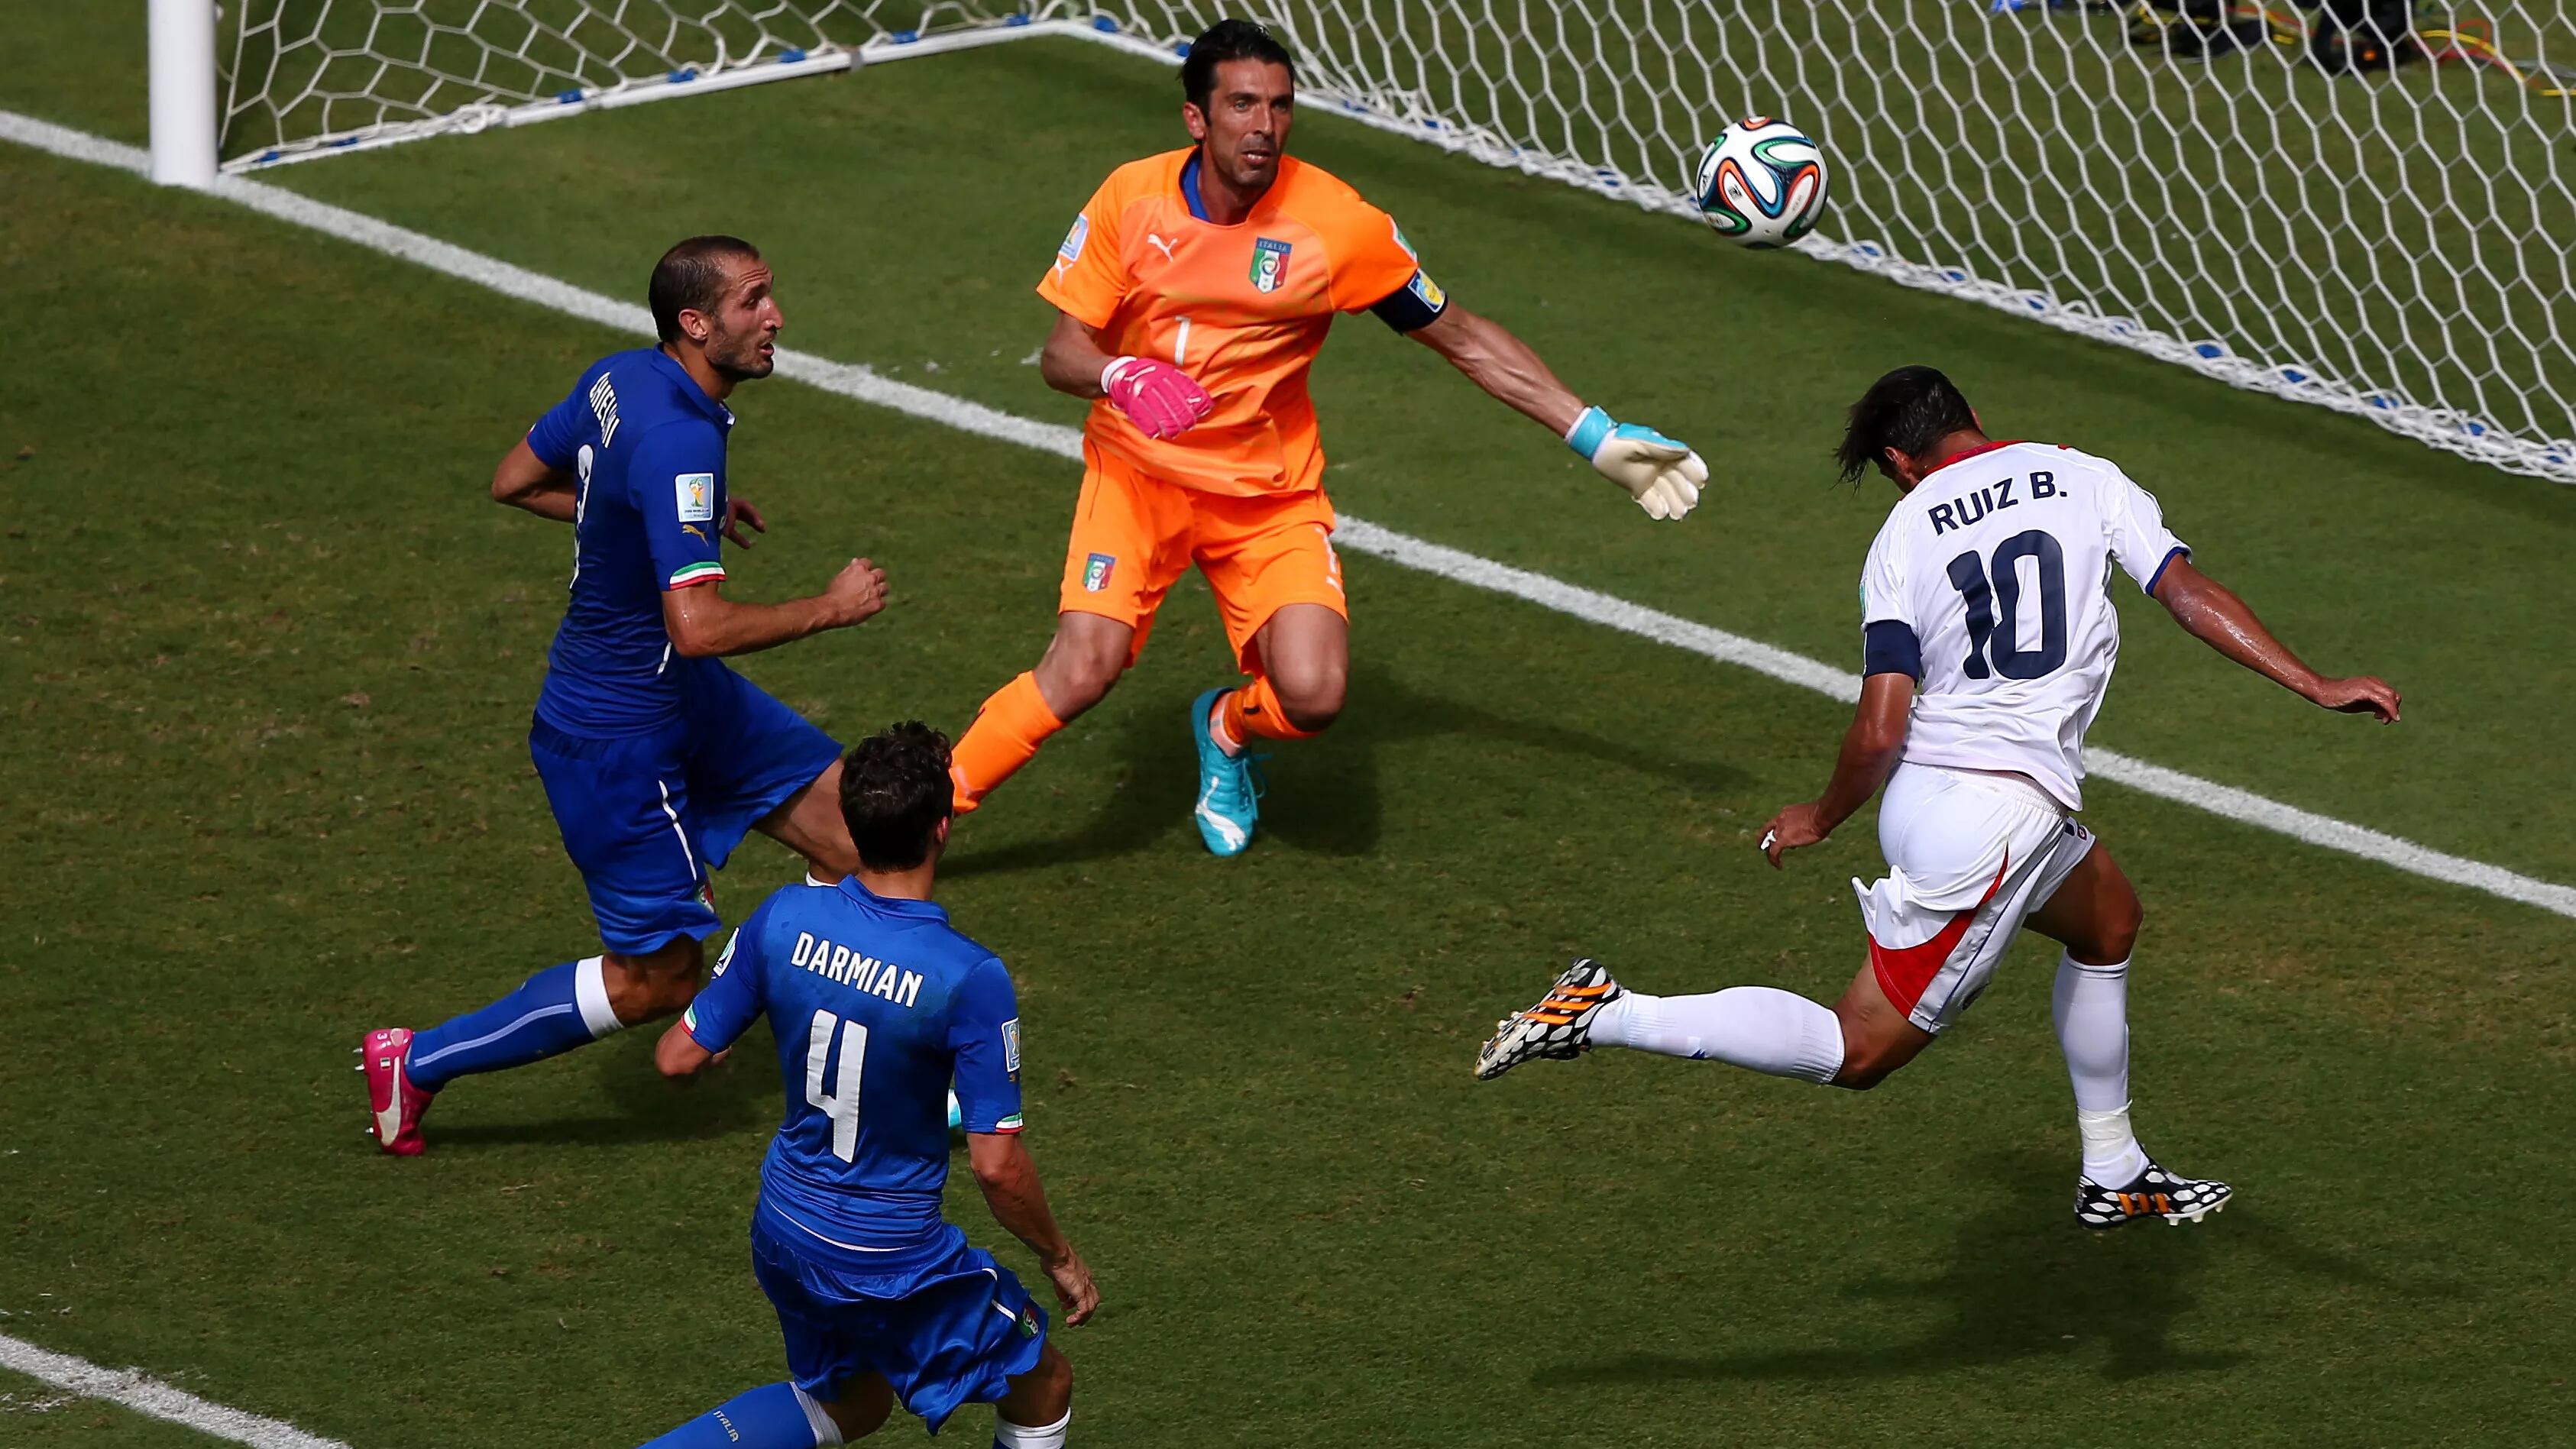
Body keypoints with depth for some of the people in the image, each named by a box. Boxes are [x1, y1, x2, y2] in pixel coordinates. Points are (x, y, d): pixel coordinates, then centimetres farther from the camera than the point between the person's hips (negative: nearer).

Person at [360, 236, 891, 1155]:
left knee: (854, 837, 8)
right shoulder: (680, 440, -30)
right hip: (616, 735, -10)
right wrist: (829, 609, -22)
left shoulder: (621, 379, -1)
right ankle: (417, 1066, 14)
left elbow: (516, 481, 14)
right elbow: (698, 625, -36)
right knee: (656, 978, 2)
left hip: (683, 699, 10)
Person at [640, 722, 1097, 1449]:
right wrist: (1060, 1259, -5)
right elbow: (997, 1165, -22)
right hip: (892, 1262, -6)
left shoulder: (783, 919, -13)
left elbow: (680, 1058, -4)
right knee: (1042, 1388, 18)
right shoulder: (969, 979, -26)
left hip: (784, 1228, 6)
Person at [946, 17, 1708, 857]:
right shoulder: (1132, 199, -11)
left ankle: (1227, 728, 19)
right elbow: (1061, 355, -7)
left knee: (1312, 695, -18)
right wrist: (1122, 377, -31)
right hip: (1140, 469, -1)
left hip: (1270, 491, 1)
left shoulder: (1337, 223, -13)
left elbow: (1466, 343, -4)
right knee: (1086, 665, -24)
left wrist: (1600, 440, -6)